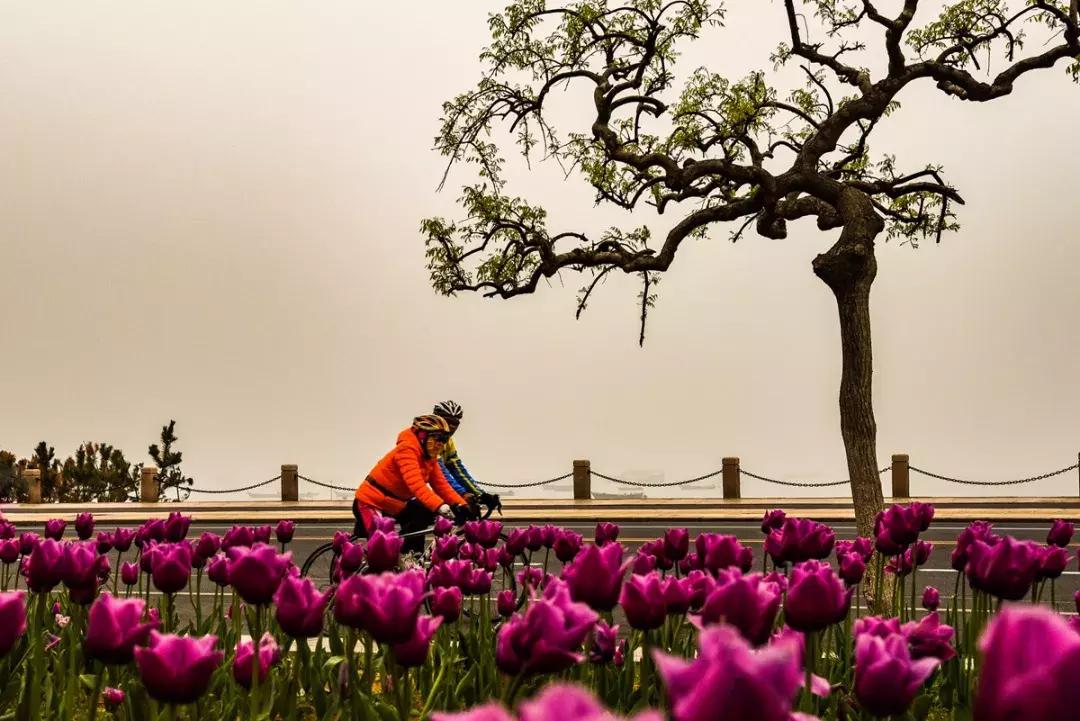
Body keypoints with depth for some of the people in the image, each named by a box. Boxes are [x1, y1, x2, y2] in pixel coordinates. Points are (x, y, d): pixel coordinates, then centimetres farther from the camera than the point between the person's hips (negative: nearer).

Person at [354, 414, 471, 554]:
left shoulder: (429, 456, 4)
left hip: (395, 504, 9)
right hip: (370, 503, -9)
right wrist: (440, 507, -49)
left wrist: (461, 505, -17)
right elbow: (416, 484, -38)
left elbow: (441, 485, -2)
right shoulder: (407, 450, -25)